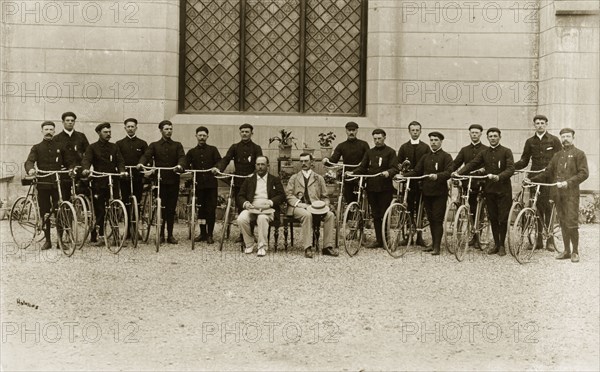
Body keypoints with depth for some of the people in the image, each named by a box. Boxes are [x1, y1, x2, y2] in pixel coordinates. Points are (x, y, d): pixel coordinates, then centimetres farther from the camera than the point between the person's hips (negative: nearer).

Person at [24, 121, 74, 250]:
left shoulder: (60, 147, 12)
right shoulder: (37, 148, 9)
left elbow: (68, 162, 12)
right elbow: (29, 161, -6)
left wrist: (71, 169, -10)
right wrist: (30, 169, -28)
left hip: (58, 183, 0)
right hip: (42, 183, 0)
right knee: (44, 213, 3)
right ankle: (47, 240, 10)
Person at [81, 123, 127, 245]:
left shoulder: (114, 147, 14)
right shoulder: (92, 148, 5)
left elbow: (120, 161, 5)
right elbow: (86, 159, -9)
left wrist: (122, 171, -17)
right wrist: (86, 169, -31)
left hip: (113, 182, 2)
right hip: (98, 183, -2)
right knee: (99, 211, 1)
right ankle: (100, 236, 8)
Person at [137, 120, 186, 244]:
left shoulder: (177, 145, 11)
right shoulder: (154, 145, 9)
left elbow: (182, 157, -5)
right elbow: (146, 155, -6)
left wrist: (180, 165, -28)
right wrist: (141, 163, -29)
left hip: (173, 180, 1)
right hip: (160, 180, -1)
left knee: (171, 208, 4)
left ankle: (170, 235, 11)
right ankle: (161, 234, 8)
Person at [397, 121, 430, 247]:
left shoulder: (425, 147, 8)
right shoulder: (404, 147, 10)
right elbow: (398, 165, 8)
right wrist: (403, 165, -13)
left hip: (421, 181, 0)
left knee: (420, 209, 1)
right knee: (408, 208, -1)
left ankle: (419, 236, 7)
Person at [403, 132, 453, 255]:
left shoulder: (446, 156, -2)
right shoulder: (425, 157, 16)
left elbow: (449, 172, -15)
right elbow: (416, 171, 11)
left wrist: (437, 176, -33)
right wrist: (403, 175, -4)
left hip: (439, 193, -6)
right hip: (427, 192, 6)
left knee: (438, 220, -6)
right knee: (431, 219, 11)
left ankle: (437, 247, -3)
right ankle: (433, 244, 21)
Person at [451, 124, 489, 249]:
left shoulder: (486, 150, 5)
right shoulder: (464, 150, 16)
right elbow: (456, 163, 7)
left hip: (481, 183, -3)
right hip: (468, 183, 3)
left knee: (479, 211, -7)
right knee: (472, 211, 7)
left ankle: (477, 237, -4)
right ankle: (475, 235, 17)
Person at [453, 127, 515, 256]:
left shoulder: (506, 152, -3)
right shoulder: (484, 153, 10)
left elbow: (511, 169, -14)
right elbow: (472, 164, 2)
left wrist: (499, 177, -31)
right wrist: (459, 172, -14)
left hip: (503, 189, -4)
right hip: (489, 189, 4)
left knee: (503, 219, -1)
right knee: (493, 218, 9)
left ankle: (502, 245, 11)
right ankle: (496, 244, 19)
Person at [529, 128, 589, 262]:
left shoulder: (579, 154, 2)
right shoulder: (557, 155, 18)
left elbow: (584, 173, -7)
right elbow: (548, 172, 15)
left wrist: (568, 182, -19)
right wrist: (532, 179, 2)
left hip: (571, 192, -5)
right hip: (558, 193, 5)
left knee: (571, 223, -9)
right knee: (563, 223, 8)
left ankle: (575, 252, 1)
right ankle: (566, 251, 15)